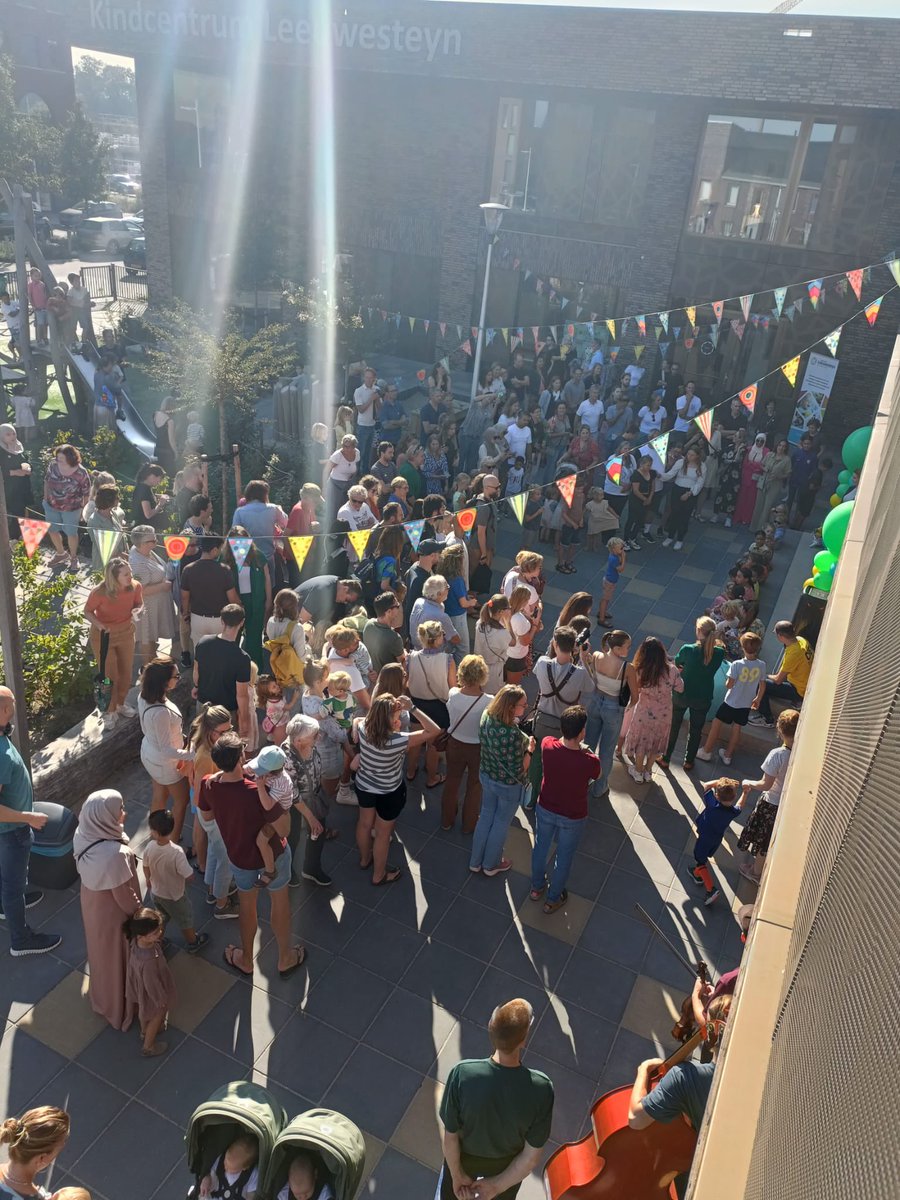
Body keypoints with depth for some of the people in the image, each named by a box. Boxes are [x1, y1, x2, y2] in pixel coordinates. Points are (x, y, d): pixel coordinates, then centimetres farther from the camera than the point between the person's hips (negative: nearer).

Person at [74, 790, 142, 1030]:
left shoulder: (83, 835, -20)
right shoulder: (115, 854, -42)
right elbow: (124, 896, -26)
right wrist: (140, 914, -8)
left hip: (91, 903, 7)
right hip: (113, 913, -7)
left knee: (101, 951, 33)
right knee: (118, 958, 21)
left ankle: (102, 996, 59)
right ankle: (119, 1006, 47)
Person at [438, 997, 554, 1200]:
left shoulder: (462, 1074, -37)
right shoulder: (541, 1089, -35)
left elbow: (450, 1136, -22)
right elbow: (532, 1155, -23)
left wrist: (457, 1175, -5)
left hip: (465, 1154, 0)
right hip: (508, 1162, 1)